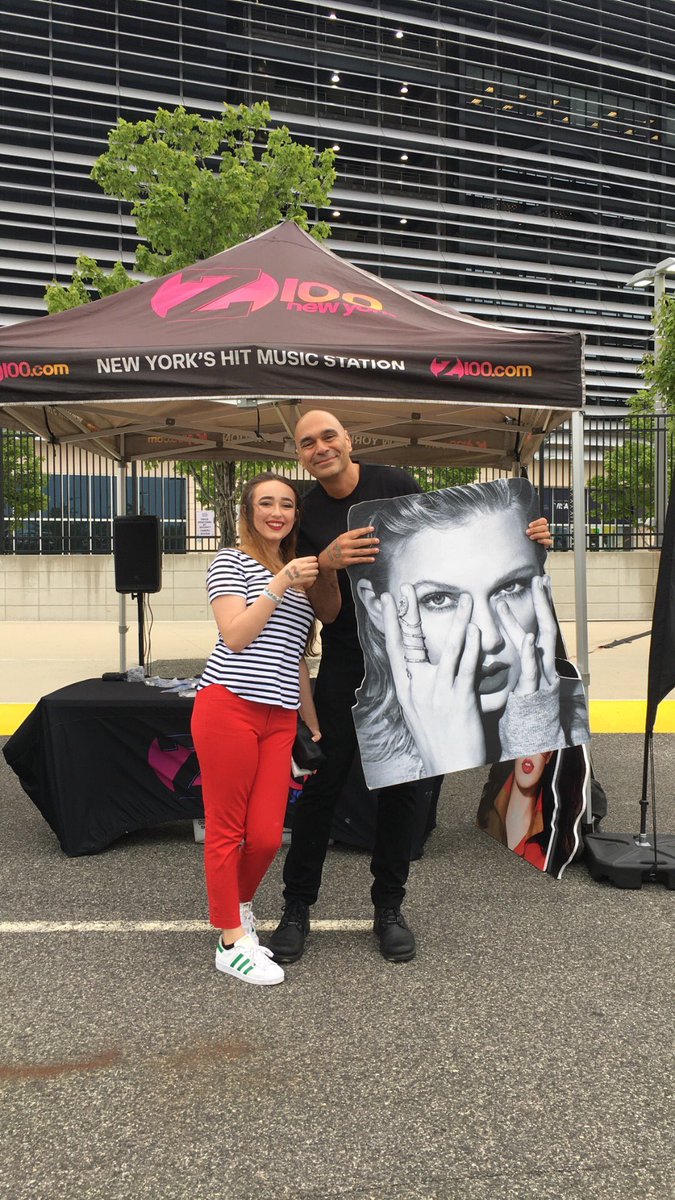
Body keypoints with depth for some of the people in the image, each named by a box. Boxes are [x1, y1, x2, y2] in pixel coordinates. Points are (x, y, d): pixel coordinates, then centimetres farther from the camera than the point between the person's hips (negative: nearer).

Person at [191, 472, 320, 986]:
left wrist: (315, 725, 21)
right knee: (227, 830, 1)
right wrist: (283, 582, -12)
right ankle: (232, 942, 14)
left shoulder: (301, 577, 23)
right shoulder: (231, 562, 4)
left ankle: (240, 903, 31)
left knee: (267, 836, 2)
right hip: (229, 707, -5)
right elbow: (236, 635, -9)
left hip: (280, 718, 6)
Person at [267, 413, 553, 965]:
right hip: (346, 661, 0)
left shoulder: (395, 485, -5)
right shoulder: (307, 517, -3)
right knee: (324, 780, -1)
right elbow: (327, 613, -6)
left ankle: (389, 906, 21)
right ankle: (297, 906, 13)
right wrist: (328, 564, -27)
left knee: (400, 782, 6)